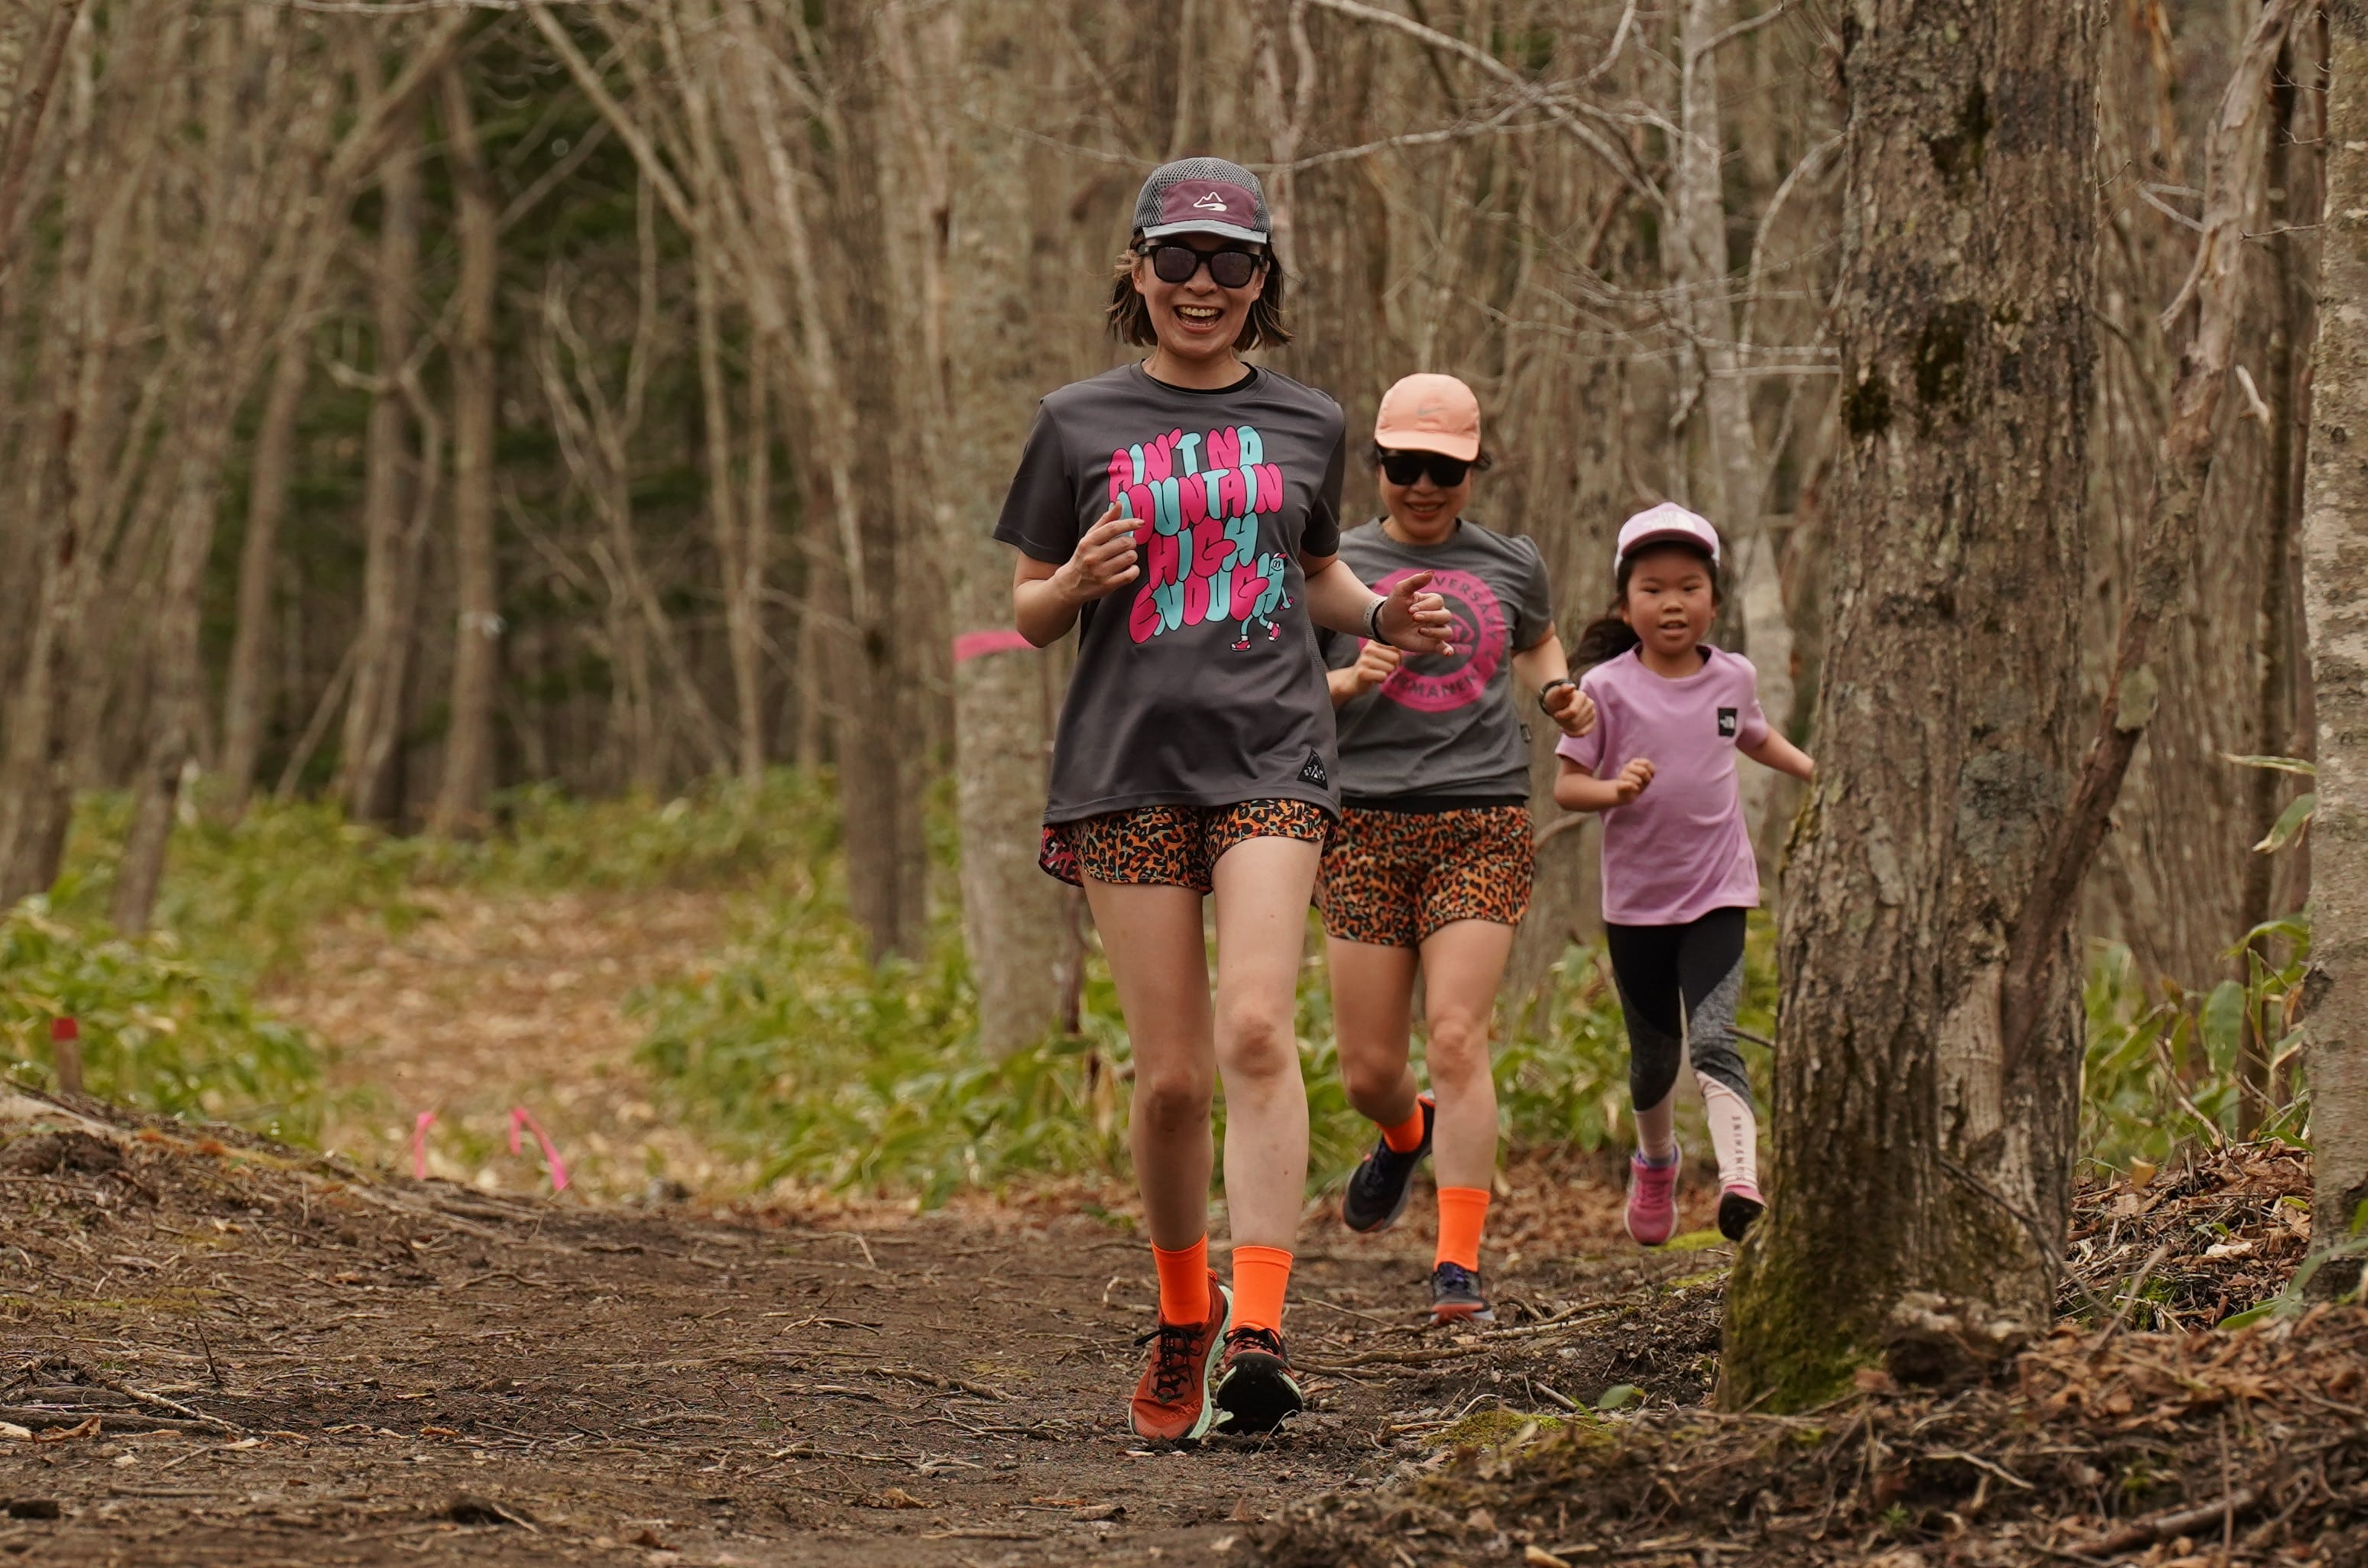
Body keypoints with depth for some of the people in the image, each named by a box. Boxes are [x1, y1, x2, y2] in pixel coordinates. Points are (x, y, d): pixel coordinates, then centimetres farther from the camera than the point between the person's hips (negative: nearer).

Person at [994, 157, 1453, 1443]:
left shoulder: (1305, 424, 12)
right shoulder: (1081, 424, 6)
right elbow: (1031, 613, 11)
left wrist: (1383, 617, 7)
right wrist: (1083, 577, -11)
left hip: (1270, 755, 0)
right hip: (1127, 759, 0)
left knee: (1255, 1029, -19)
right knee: (1170, 1071, -1)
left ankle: (1257, 1333, -24)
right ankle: (1181, 1317, 21)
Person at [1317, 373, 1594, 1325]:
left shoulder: (1512, 568, 11)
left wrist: (1558, 696, 11)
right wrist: (1349, 682, -12)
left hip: (1482, 825, 0)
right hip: (1366, 823, 0)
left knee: (1457, 1039, -14)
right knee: (1368, 1070, 2)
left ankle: (1460, 1265, -13)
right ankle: (1407, 1136, 40)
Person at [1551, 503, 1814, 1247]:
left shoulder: (1734, 678, 3)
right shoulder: (1607, 688, -8)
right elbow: (1566, 786, -8)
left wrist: (1812, 769, 11)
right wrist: (1614, 790, -28)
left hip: (1717, 895, 0)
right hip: (1635, 900, 0)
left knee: (1712, 1039, -19)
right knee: (1653, 1056, 14)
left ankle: (1741, 1180, -32)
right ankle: (1655, 1159, 43)